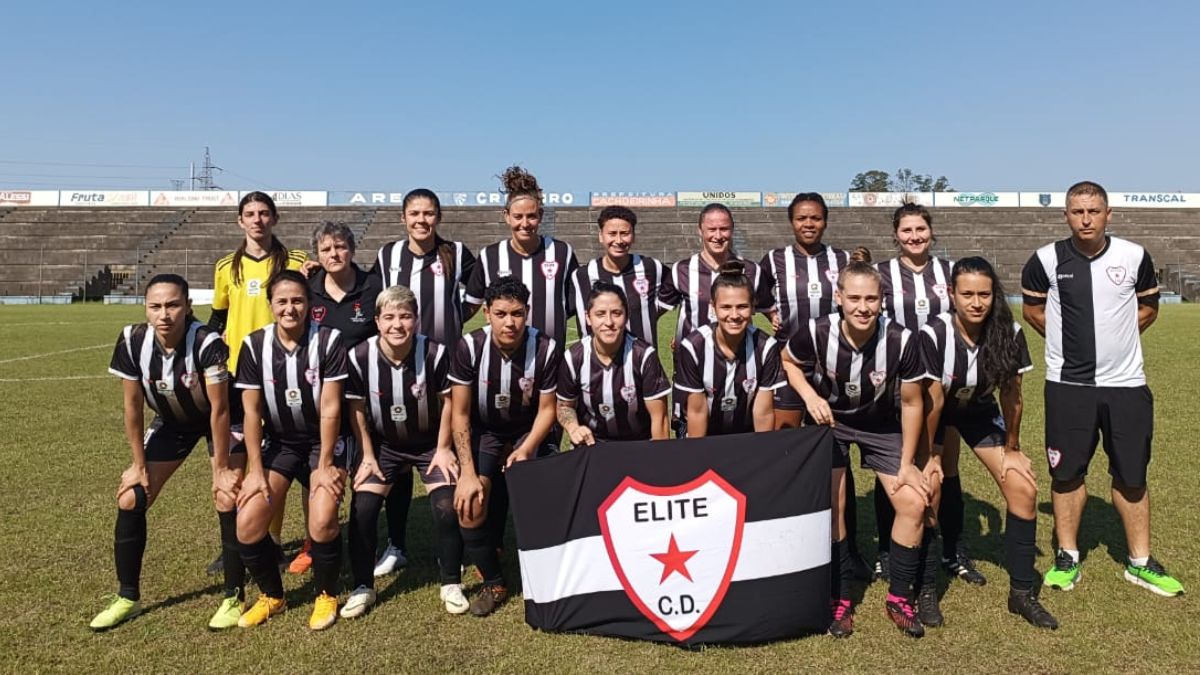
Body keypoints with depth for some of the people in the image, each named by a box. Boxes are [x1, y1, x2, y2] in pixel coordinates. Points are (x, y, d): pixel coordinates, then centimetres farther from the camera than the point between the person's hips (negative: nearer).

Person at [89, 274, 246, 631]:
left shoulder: (207, 342, -35)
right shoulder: (133, 340, -23)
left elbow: (219, 409, -27)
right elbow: (133, 406, -10)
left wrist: (222, 468, -21)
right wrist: (139, 464, -4)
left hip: (218, 420, -4)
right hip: (171, 422, 5)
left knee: (227, 499, -18)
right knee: (130, 499, -1)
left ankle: (234, 598, -2)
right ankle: (127, 598, 18)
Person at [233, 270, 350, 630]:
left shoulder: (329, 341, -15)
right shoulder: (254, 345, -7)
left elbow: (330, 408, -14)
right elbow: (251, 412, -5)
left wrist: (324, 465, -14)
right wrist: (255, 470, -7)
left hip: (322, 442, -3)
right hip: (277, 443, 3)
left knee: (322, 521, -23)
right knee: (247, 525, -11)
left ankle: (326, 596, 6)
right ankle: (271, 595, 18)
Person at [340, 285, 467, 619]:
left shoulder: (435, 353, -24)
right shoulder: (360, 357, -20)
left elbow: (447, 401, -9)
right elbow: (357, 409, -6)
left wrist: (443, 448, -6)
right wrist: (367, 456, -3)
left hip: (430, 444, -1)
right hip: (383, 446, 1)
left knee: (447, 507, -12)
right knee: (362, 509, -9)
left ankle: (451, 584, 9)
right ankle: (363, 587, 11)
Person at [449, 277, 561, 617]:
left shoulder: (546, 348, -18)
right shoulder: (469, 346, -19)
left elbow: (547, 409, -7)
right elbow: (459, 413, -13)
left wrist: (525, 451, -23)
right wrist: (468, 472, -19)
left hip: (528, 433, 0)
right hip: (482, 433, 0)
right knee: (470, 502, -21)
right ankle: (493, 582, 2)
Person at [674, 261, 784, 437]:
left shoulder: (765, 347, -13)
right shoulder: (693, 347, -17)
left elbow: (764, 413, -9)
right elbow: (697, 411, -11)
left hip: (748, 438, 1)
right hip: (706, 437, -1)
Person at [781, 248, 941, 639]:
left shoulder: (901, 340, -28)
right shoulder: (816, 333, -28)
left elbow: (912, 404, -13)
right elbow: (788, 362, -4)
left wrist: (907, 464, -7)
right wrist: (809, 396, -23)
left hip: (882, 426, 1)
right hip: (830, 422, 0)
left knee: (914, 503, -8)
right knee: (831, 508, -2)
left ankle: (899, 598, 13)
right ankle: (840, 600, 17)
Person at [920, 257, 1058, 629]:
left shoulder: (1010, 332, -21)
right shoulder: (933, 334, -30)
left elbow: (1012, 395, -9)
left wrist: (1011, 450, -1)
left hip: (980, 410, 3)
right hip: (934, 412, -3)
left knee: (1024, 490, -5)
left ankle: (1022, 593, 11)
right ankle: (924, 588, 7)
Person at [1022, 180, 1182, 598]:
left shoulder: (1134, 257, -2)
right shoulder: (1046, 259, -5)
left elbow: (1148, 307, 13)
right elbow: (1032, 309, 9)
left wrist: (1114, 340, 8)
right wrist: (1068, 340, 6)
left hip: (1126, 383, 1)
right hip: (1067, 384, -1)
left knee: (1132, 475, 9)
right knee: (1066, 472, 5)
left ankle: (1140, 562, 24)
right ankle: (1067, 558, 19)